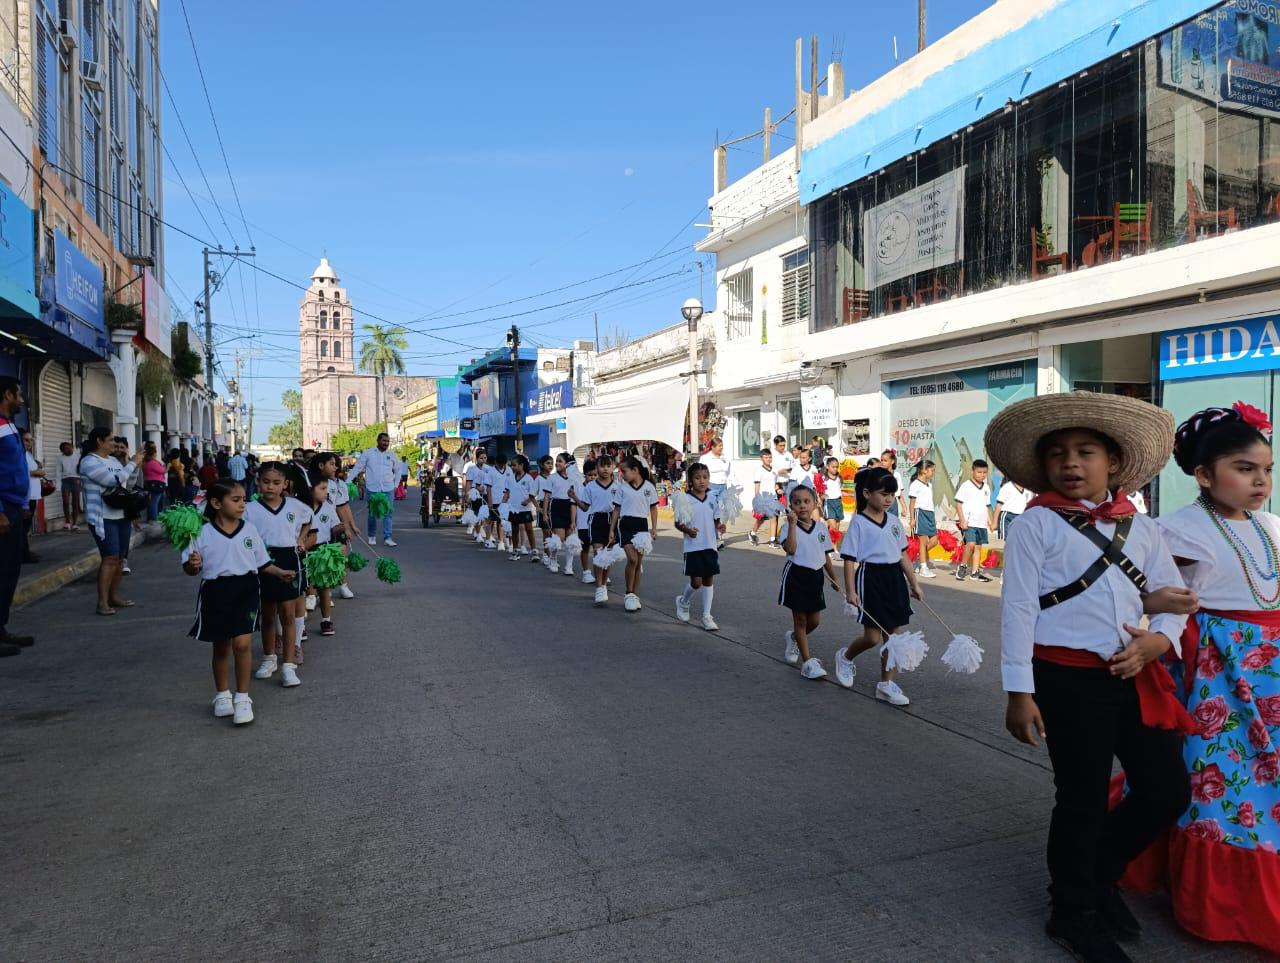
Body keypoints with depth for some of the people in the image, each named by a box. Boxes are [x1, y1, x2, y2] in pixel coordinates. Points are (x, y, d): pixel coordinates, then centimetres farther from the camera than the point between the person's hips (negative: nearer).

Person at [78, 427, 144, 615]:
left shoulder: (114, 460, 14)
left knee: (121, 558, 9)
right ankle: (102, 602, -12)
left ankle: (114, 596, 18)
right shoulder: (89, 462, -11)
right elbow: (114, 480, -21)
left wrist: (135, 464, 6)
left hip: (122, 515, 8)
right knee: (110, 558, -15)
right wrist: (133, 463, -12)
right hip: (103, 518, -8)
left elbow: (128, 482, 20)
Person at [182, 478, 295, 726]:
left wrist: (280, 573, -4)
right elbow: (190, 569, -1)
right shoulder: (203, 534, -5)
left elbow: (262, 563, 9)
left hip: (245, 591, 0)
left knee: (242, 643, -12)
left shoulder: (249, 530, 1)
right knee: (221, 648, 14)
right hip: (216, 593, 0)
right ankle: (222, 695, 33)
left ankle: (242, 698, 3)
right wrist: (193, 565, -22)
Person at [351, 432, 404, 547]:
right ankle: (372, 536, 24)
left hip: (388, 489, 2)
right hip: (372, 489, -2)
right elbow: (357, 468, 0)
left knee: (388, 513, -2)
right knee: (372, 513, 7)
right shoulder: (367, 453, 0)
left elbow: (398, 470, 17)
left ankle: (387, 538, 0)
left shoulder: (392, 454, 7)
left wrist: (396, 485, 9)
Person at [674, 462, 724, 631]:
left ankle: (707, 616, 16)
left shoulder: (713, 499, 4)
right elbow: (678, 523, -4)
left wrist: (719, 526, -10)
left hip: (710, 545, 4)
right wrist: (687, 530, -23)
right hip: (693, 546, -4)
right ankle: (683, 602, 28)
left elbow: (716, 520, 12)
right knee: (696, 582, -3)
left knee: (709, 579, 7)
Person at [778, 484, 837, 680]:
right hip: (797, 575, -5)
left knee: (814, 620, 11)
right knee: (800, 619, 3)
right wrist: (793, 524, -27)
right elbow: (790, 549, -26)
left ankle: (793, 638, 42)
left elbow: (825, 555, 13)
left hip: (816, 576, 5)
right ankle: (807, 662, 9)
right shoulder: (789, 527, -9)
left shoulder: (822, 528, 4)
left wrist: (834, 578, 17)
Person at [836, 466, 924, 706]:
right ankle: (845, 657, 27)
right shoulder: (859, 522, -10)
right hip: (870, 578, -6)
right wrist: (850, 590, -16)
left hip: (894, 578, 6)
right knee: (873, 637, -3)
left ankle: (887, 684, 18)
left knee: (893, 634, 8)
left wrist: (914, 583, 14)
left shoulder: (894, 520, 8)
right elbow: (849, 559, -10)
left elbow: (903, 554, 15)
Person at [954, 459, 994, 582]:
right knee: (971, 544, -19)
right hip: (969, 522, -6)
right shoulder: (966, 486, -5)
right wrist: (962, 520, -14)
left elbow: (987, 506, 21)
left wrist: (989, 521, 14)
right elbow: (958, 503, -7)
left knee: (978, 547, 7)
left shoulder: (986, 488, 13)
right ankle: (962, 566, -1)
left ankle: (975, 572, 13)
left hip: (981, 523, 6)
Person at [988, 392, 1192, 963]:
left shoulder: (1141, 527, 9)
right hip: (1068, 678, -6)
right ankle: (1072, 912, 30)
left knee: (1167, 790, 11)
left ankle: (1096, 875, 37)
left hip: (1134, 676, 6)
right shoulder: (1037, 523, -8)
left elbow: (1172, 595, 14)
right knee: (1083, 798, 6)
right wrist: (1020, 692, -14)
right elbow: (1018, 609, -11)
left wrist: (1159, 639, -9)